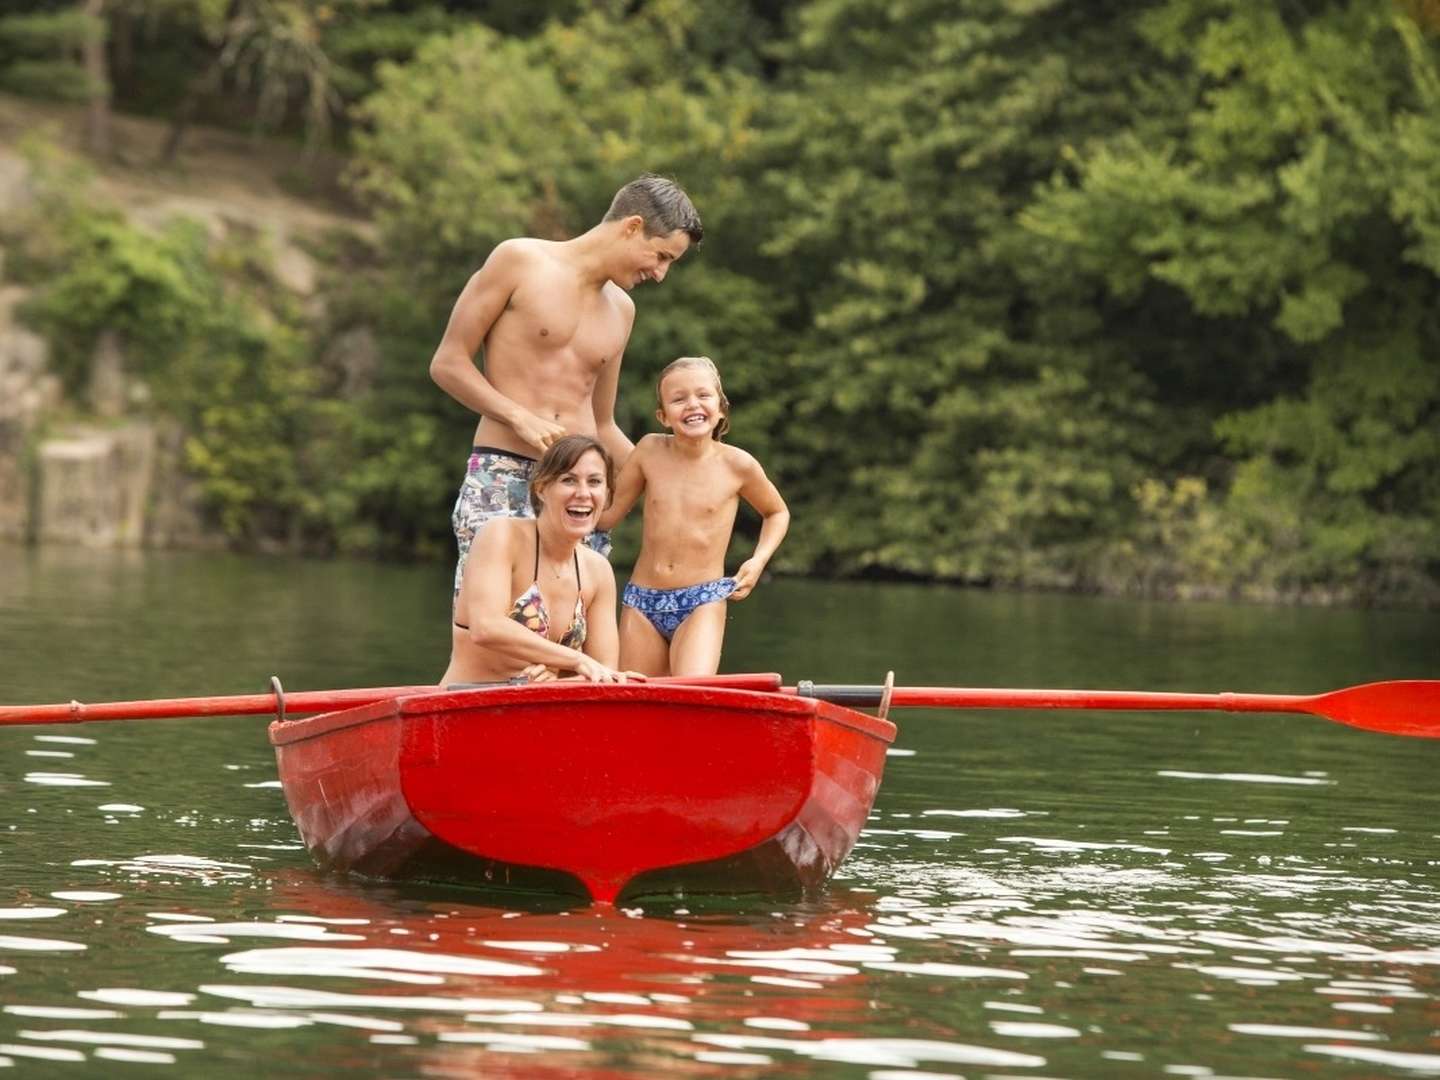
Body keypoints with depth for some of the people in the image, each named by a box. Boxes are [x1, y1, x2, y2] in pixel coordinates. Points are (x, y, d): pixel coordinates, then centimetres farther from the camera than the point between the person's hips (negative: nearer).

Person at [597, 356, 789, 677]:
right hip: (642, 603, 3)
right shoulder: (650, 451, 1)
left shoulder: (737, 465, -3)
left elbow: (777, 513, 16)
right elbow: (608, 514, 9)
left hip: (702, 604, -3)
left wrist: (758, 561, 2)